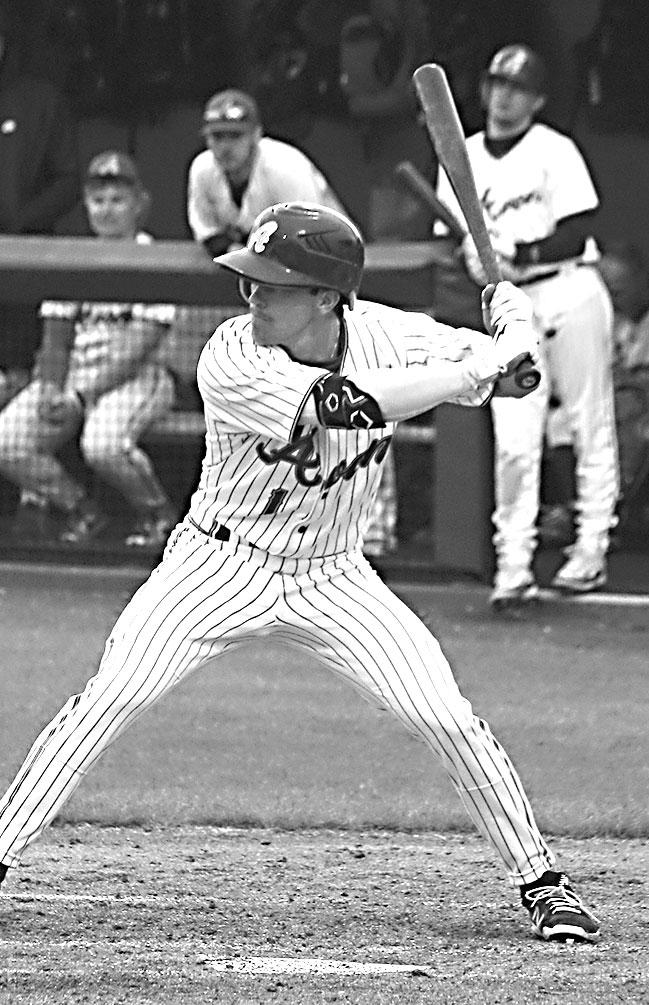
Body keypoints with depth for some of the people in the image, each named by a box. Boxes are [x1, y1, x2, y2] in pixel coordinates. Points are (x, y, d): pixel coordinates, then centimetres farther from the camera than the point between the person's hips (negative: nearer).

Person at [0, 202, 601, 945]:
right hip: (221, 569, -3)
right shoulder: (233, 360, -25)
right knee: (111, 697, -19)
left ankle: (540, 881, 7)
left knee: (445, 716, -9)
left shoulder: (386, 333, -12)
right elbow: (345, 402, -38)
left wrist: (511, 336, -24)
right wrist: (474, 367, -36)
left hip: (332, 579, 3)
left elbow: (491, 367, 0)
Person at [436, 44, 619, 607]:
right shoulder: (462, 158, 11)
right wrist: (472, 251, -11)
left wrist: (520, 256, -22)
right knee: (513, 441, -6)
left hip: (569, 291, -3)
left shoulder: (555, 151, -4)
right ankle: (513, 565, -3)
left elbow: (578, 231, -10)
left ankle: (592, 550, 13)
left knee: (590, 425, 3)